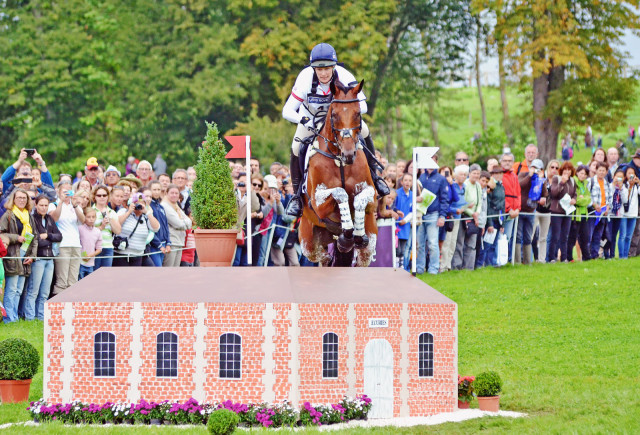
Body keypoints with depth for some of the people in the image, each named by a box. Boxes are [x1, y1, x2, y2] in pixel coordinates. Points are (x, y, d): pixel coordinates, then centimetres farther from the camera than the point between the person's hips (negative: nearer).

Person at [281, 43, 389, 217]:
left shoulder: (344, 77, -33)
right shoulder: (305, 79, -35)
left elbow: (362, 105, -31)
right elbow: (287, 111, -33)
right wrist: (303, 120, -51)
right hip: (311, 116, -1)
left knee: (363, 131, -18)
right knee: (296, 148, -19)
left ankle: (374, 175, 2)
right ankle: (296, 194, -3)